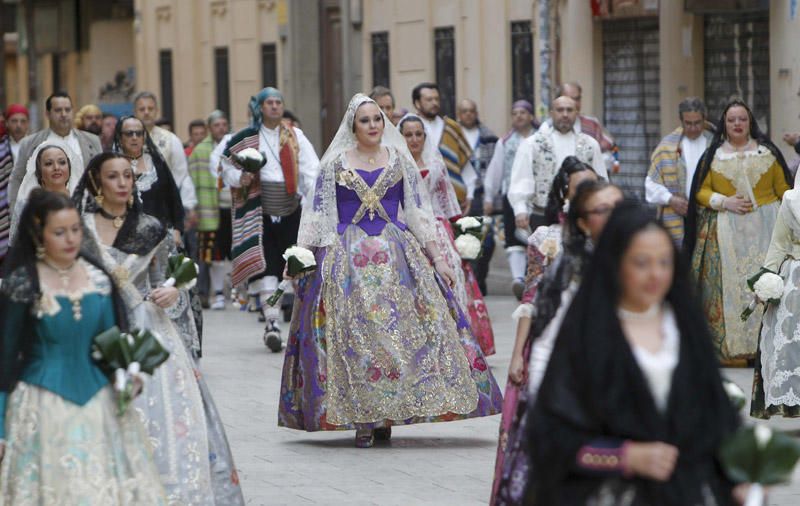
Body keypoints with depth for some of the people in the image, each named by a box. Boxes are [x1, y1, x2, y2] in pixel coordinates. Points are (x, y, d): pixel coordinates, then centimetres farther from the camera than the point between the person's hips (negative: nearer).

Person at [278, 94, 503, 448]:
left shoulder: (400, 161, 8)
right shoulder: (335, 163, 5)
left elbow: (418, 212, 9)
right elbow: (317, 213, 6)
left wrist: (437, 258, 5)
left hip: (397, 255, 1)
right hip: (347, 256, -1)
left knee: (399, 329, -6)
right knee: (353, 334, -5)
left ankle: (387, 415, 2)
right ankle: (361, 418, 0)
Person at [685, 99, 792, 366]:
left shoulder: (768, 151, 9)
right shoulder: (713, 156, 9)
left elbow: (783, 188, 8)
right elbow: (701, 191, 8)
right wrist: (724, 202, -9)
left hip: (765, 225, 0)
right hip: (727, 229, 0)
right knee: (730, 284, -4)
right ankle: (732, 349, -2)